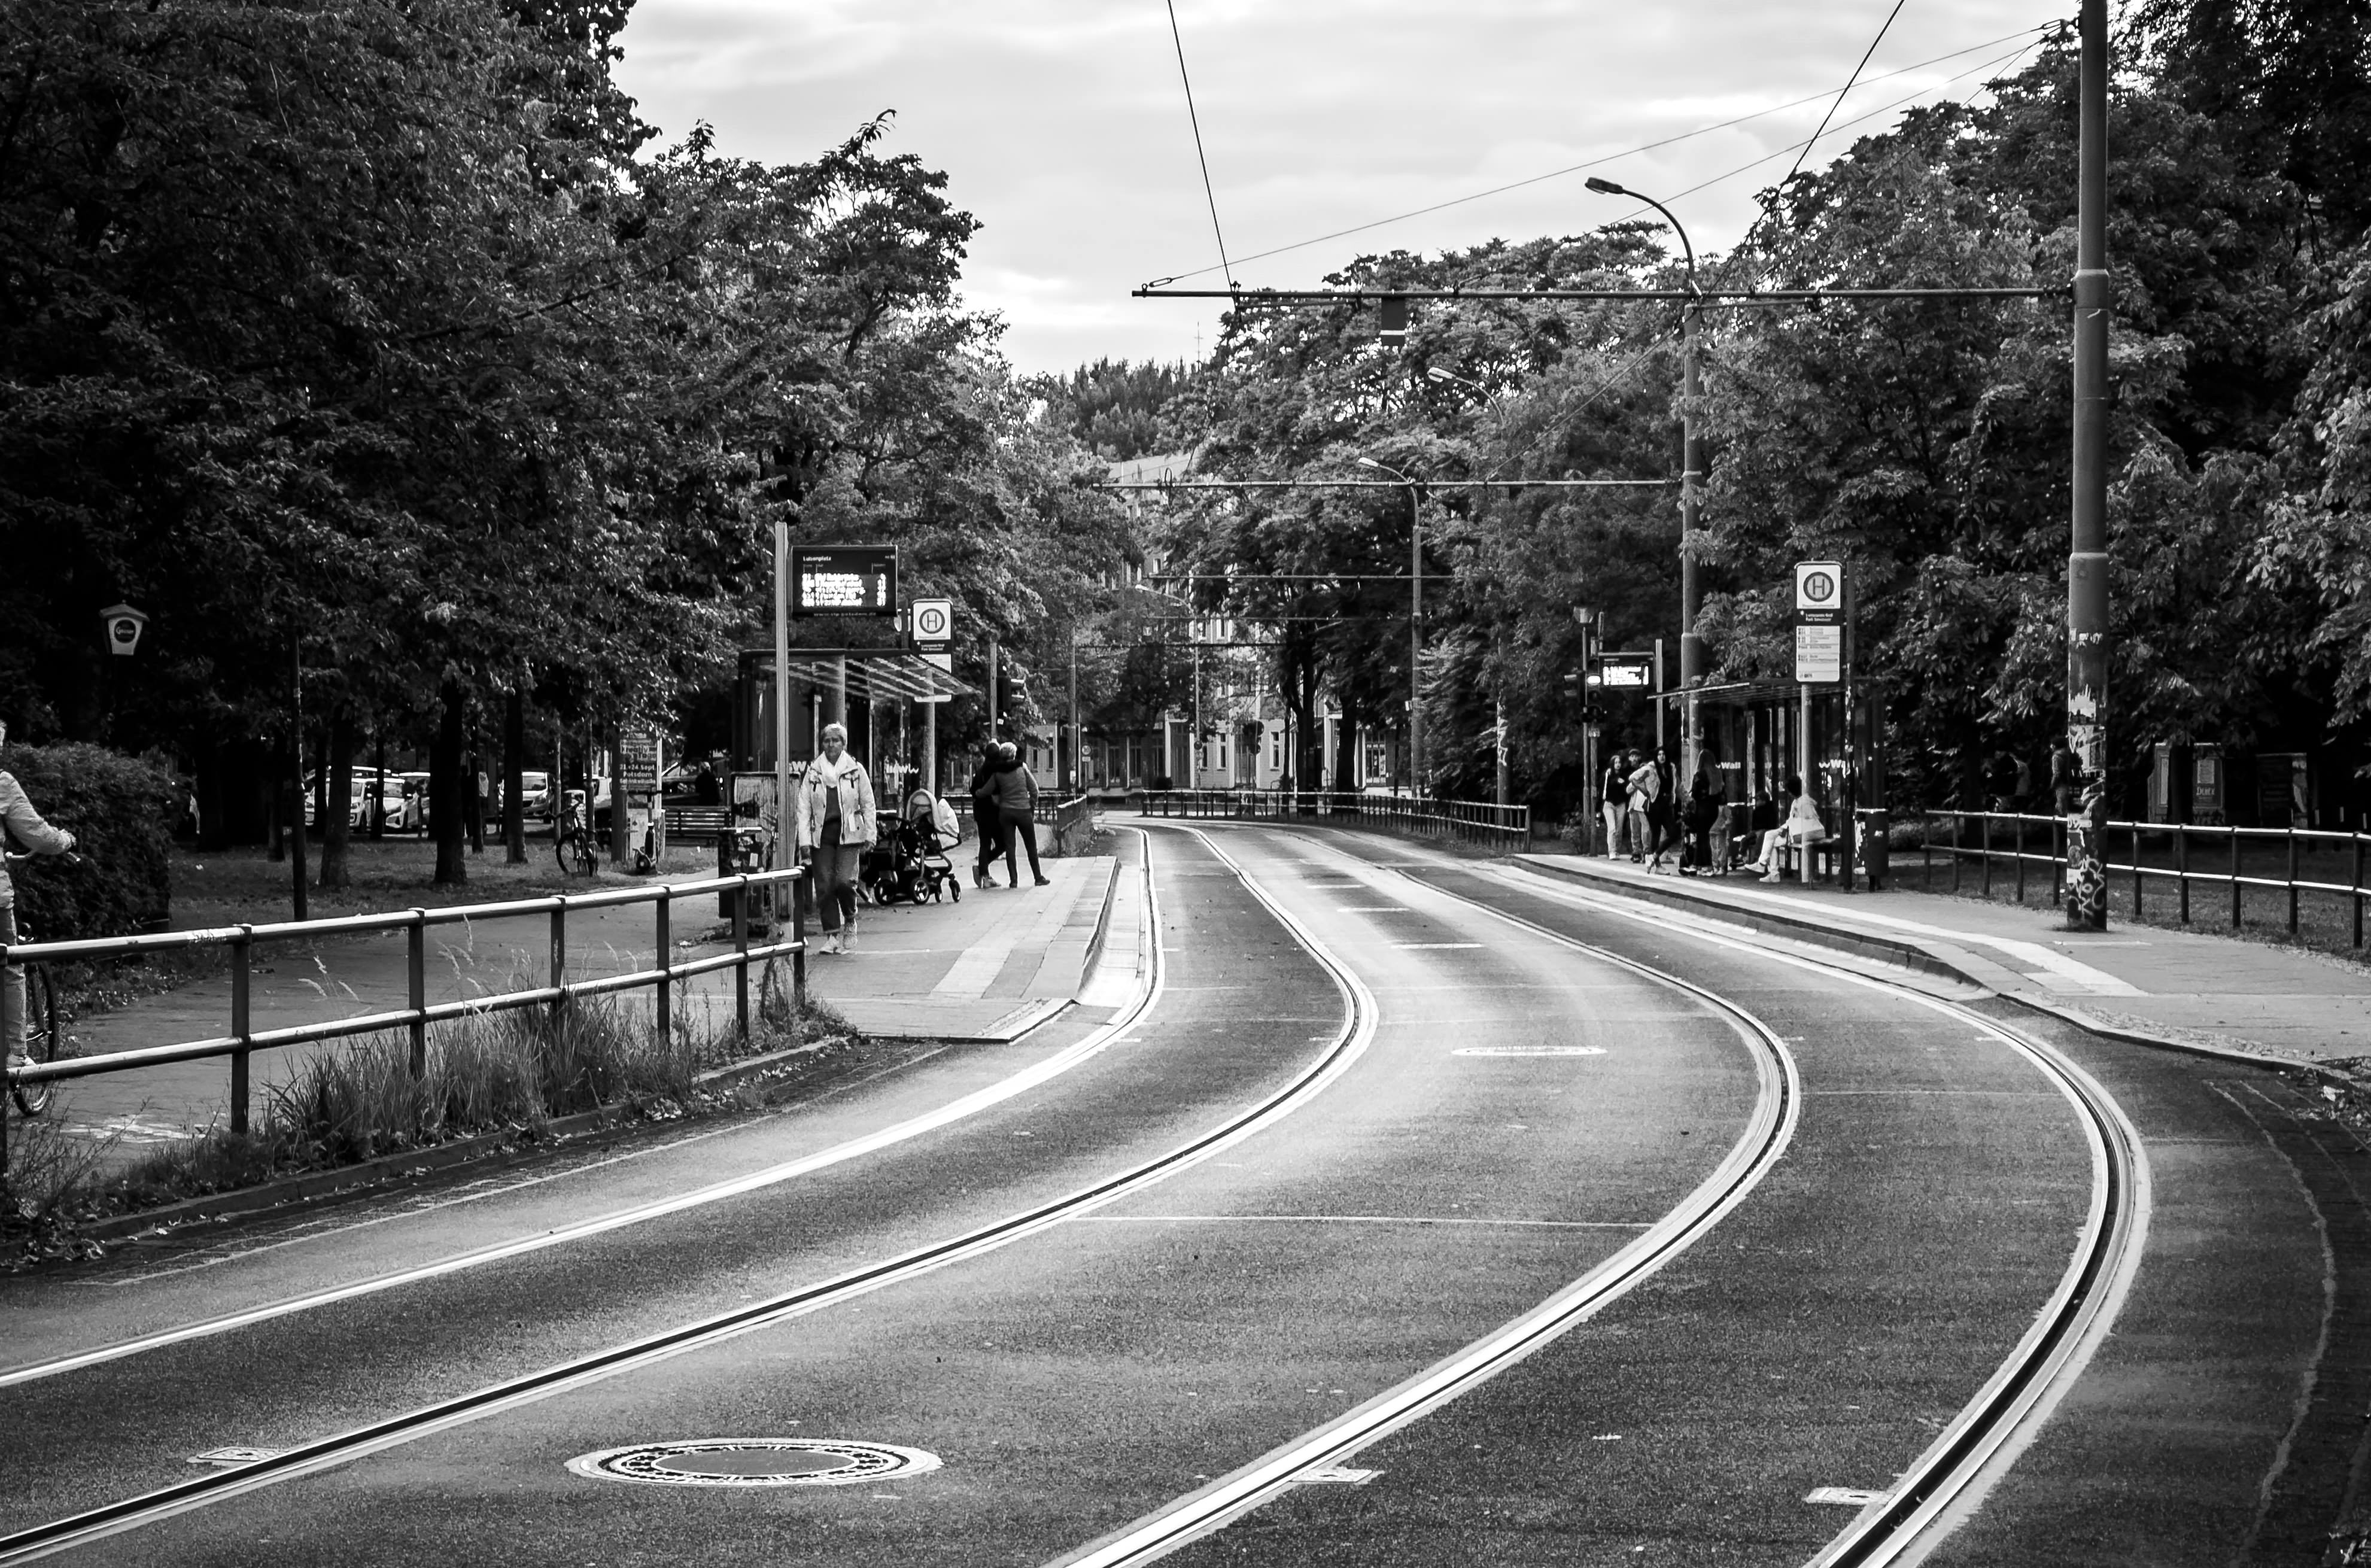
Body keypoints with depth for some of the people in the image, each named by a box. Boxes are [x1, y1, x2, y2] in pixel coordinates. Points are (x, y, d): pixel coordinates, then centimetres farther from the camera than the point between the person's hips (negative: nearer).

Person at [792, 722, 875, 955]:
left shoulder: (856, 770, 5)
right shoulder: (813, 772, 6)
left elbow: (868, 805, 8)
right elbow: (803, 808, 5)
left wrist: (869, 837, 3)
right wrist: (804, 840, -3)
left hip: (849, 835, -2)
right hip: (821, 837, 2)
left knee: (844, 881, -15)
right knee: (824, 886, -2)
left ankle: (850, 922, 12)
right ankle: (831, 934, 7)